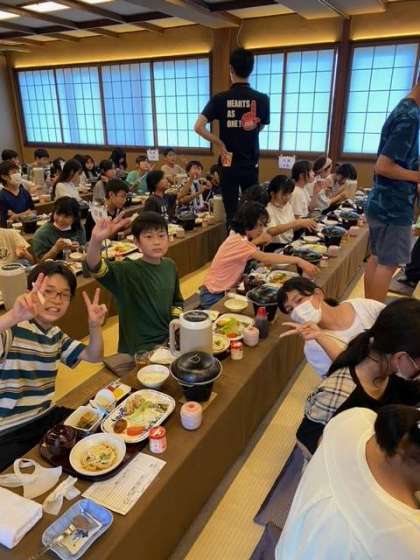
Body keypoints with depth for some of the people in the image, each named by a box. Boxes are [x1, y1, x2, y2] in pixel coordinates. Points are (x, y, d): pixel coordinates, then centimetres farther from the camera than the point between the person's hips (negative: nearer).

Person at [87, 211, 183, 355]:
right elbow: (96, 267, -35)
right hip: (139, 348, -5)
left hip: (169, 338, 5)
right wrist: (96, 240, -52)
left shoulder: (170, 266, 0)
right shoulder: (129, 271, -17)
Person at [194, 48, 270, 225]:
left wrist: (220, 143, -5)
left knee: (231, 213, 4)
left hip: (229, 164, -1)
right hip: (251, 164, 1)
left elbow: (198, 127, -14)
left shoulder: (220, 98, -8)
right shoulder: (262, 99, -4)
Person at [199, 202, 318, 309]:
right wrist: (298, 260, -42)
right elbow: (264, 258, -39)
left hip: (227, 291, 8)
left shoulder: (240, 237, 4)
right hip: (215, 296, -8)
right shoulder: (237, 241, -26)